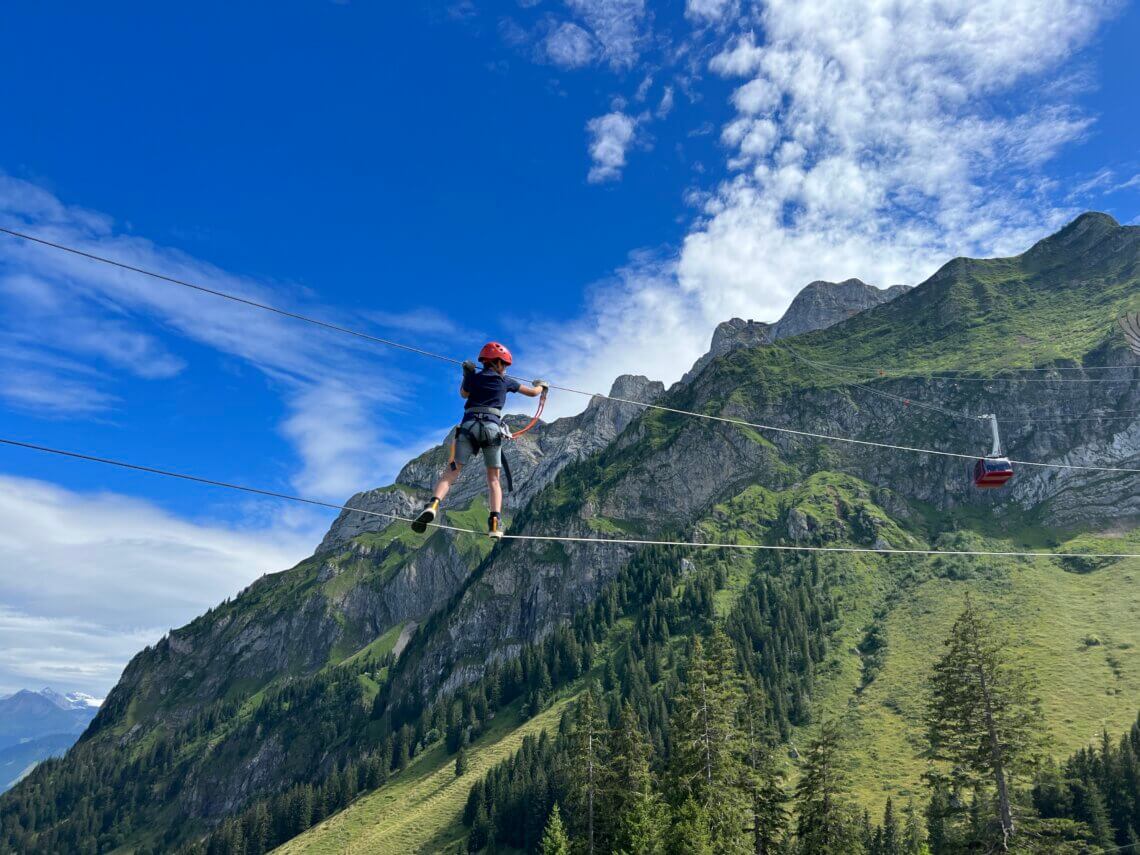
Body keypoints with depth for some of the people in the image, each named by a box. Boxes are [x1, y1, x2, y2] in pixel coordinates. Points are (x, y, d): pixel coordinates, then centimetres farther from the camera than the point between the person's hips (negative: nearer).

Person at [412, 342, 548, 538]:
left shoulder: (474, 377, 14)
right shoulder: (505, 381, 14)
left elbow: (463, 394, 33)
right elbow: (533, 392, 26)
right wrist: (542, 386, 47)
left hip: (469, 426, 0)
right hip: (492, 428, 0)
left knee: (451, 473, -1)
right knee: (493, 479, 9)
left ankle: (433, 505, -28)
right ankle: (495, 522, -8)